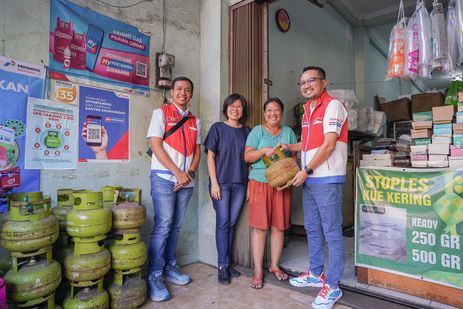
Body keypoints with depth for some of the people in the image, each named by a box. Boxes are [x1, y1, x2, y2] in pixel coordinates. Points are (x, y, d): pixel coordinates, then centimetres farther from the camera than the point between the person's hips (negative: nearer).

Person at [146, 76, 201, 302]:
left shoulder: (194, 121, 16)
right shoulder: (161, 113, 2)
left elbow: (197, 151, 13)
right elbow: (156, 145, -8)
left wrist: (190, 173, -4)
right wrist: (177, 172, -13)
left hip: (187, 181, 5)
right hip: (164, 178, -5)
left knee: (175, 227, 11)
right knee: (163, 226, -6)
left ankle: (170, 268, 24)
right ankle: (154, 276, 6)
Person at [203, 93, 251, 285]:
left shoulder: (246, 131, 12)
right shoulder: (217, 128, 3)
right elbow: (210, 156, -2)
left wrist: (249, 184, 5)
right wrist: (214, 182, -9)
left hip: (240, 183, 3)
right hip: (221, 182, -3)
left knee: (232, 223, 8)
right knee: (223, 223, -1)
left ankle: (227, 263, 20)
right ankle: (223, 266, 9)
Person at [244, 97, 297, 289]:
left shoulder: (288, 132, 15)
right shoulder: (257, 131, 5)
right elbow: (247, 157, -1)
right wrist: (264, 150, -18)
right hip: (260, 182, -3)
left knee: (279, 226, 7)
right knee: (259, 226, -2)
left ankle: (275, 265, 24)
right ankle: (258, 270, 8)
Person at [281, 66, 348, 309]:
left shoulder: (332, 105, -8)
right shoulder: (308, 110, 17)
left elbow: (328, 144, -16)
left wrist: (306, 171, -15)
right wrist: (289, 147, 8)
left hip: (327, 180, -9)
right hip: (309, 180, 9)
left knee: (332, 233, 0)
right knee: (312, 230, 16)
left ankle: (332, 286, 12)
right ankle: (316, 274, 32)